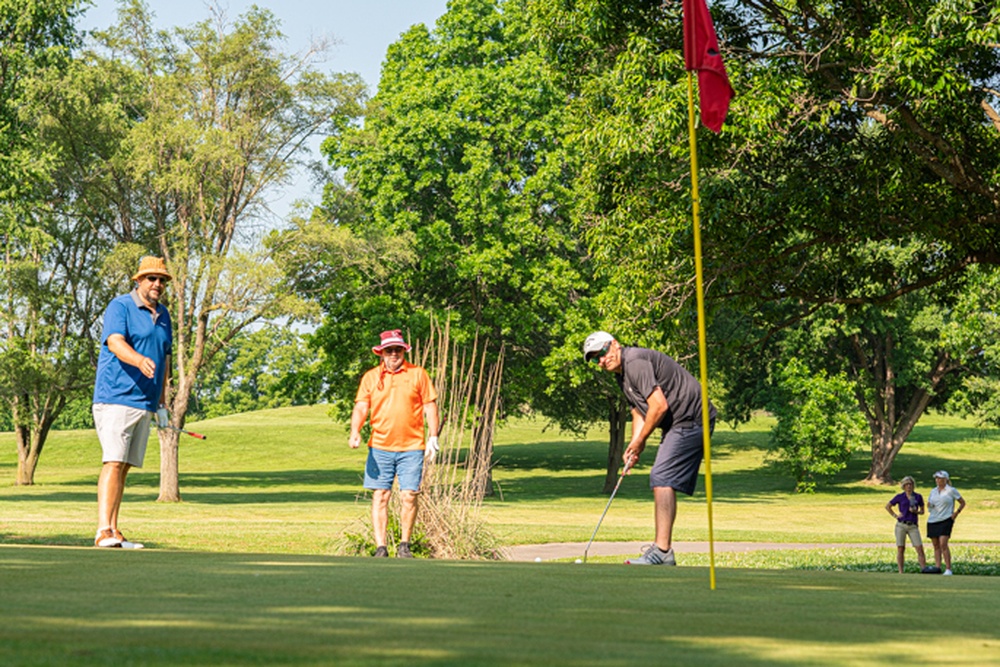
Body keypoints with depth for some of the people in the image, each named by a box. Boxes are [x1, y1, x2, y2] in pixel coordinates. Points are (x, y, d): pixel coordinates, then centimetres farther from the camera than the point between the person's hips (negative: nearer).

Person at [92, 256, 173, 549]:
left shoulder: (163, 315, 17)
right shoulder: (120, 306, -6)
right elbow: (115, 342, -23)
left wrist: (162, 404, 22)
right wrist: (140, 360, -43)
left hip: (145, 402, 7)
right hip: (116, 397, -7)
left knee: (124, 466, 7)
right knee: (114, 462, -16)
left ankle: (114, 530, 9)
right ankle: (103, 531, -21)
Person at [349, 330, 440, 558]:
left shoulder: (417, 374, 6)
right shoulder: (370, 377, 8)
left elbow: (430, 406, 8)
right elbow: (361, 407, 3)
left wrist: (433, 438, 1)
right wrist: (355, 432, -15)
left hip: (411, 447, -1)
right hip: (380, 447, 1)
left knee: (409, 496, -3)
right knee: (380, 496, -3)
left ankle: (404, 545, 12)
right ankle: (380, 547, 0)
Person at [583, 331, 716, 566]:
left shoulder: (635, 362, -17)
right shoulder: (622, 375, 17)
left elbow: (659, 406, -21)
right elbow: (638, 413, 21)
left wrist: (640, 441, -9)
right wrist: (633, 447, 5)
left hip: (690, 420, -11)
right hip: (679, 424, 11)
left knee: (662, 479, -16)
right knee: (662, 481, 12)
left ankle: (662, 551, -19)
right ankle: (663, 548, 16)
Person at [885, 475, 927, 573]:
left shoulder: (918, 497, 8)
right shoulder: (899, 497, 4)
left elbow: (922, 511, 16)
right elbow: (887, 506, 13)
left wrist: (916, 512, -6)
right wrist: (895, 515, 2)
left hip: (913, 526, 1)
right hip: (901, 525, -1)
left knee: (920, 548, -8)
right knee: (900, 549, 0)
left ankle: (924, 570, -9)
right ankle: (901, 572, 3)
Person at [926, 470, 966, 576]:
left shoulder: (951, 490, 1)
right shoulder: (933, 491, 14)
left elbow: (962, 503, 9)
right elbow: (928, 504, 24)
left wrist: (956, 512, -4)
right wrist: (929, 507, 0)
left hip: (945, 520, -5)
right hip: (932, 521, 5)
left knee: (943, 544, -17)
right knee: (936, 546, 4)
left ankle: (948, 569, -15)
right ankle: (937, 568, 6)